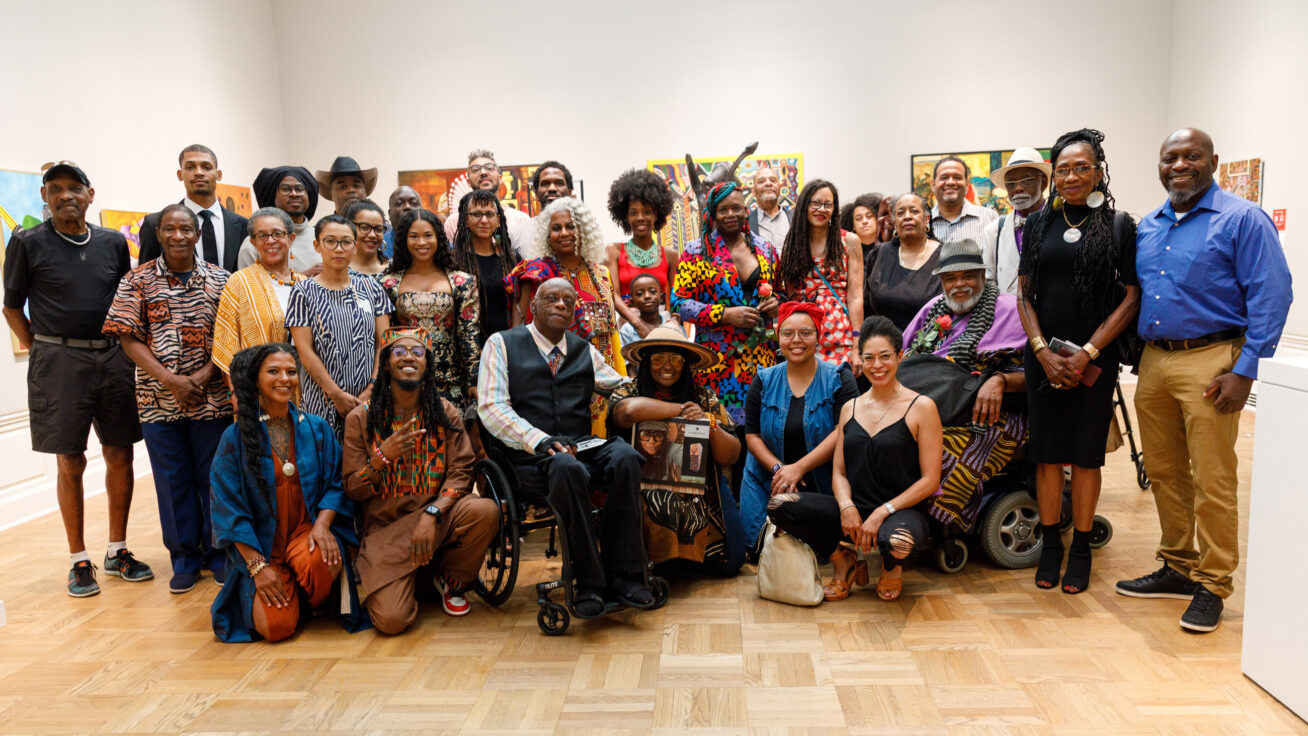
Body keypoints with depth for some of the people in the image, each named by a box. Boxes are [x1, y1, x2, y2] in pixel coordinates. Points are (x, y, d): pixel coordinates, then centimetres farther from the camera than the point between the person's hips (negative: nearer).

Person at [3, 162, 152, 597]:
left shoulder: (113, 243, 9)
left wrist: (121, 347, 8)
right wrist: (41, 351, 0)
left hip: (112, 357, 3)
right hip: (59, 361, -3)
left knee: (120, 455, 6)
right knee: (70, 463, 2)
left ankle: (117, 552, 19)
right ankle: (79, 561, 13)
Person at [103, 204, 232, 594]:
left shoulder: (219, 280, 3)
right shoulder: (138, 280, 2)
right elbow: (130, 338, -2)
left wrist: (203, 376, -13)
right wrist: (170, 380, -13)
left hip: (212, 399, 0)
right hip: (159, 400, 0)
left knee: (215, 477, 7)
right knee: (173, 481, 8)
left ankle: (218, 554, 21)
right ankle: (184, 558, 21)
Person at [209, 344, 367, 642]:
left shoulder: (317, 429, 5)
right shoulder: (236, 437, -2)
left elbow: (335, 484, 4)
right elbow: (229, 507, -4)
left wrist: (322, 525, -18)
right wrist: (257, 565, -12)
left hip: (307, 528, 1)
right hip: (260, 544, -1)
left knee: (318, 560, -35)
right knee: (277, 626, -21)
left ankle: (316, 604, 2)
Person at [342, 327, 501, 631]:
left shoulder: (445, 413, 5)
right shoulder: (361, 418, 2)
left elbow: (460, 473, -4)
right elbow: (353, 490, 1)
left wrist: (432, 515, -21)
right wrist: (382, 456, -18)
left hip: (440, 517, 2)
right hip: (386, 527, -1)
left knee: (486, 511, -32)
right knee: (391, 620, -22)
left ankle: (451, 579, 1)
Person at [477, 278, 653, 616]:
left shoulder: (585, 351, 21)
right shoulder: (502, 344, 9)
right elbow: (491, 407, -3)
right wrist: (540, 440, -18)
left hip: (583, 445, 4)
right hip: (531, 455, -4)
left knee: (625, 457, -28)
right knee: (568, 469, -37)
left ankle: (622, 575, -25)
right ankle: (589, 582, -27)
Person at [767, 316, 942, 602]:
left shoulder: (921, 407, 0)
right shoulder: (850, 408, 14)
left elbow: (930, 480, -4)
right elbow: (839, 472, 12)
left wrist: (882, 513, -15)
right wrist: (846, 507, -10)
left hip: (902, 511, -3)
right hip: (854, 511, 4)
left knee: (898, 542, -41)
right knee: (779, 505, -21)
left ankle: (891, 567, 2)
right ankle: (844, 564, 3)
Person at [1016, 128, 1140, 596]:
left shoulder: (1119, 225, 2)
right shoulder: (1039, 224, 8)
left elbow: (1130, 298, -3)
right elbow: (1024, 294, 6)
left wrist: (1086, 354, -11)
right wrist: (1043, 352, -7)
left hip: (1095, 359, -2)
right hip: (1043, 357, 2)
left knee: (1086, 453, 4)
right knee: (1048, 452, 5)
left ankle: (1081, 549, 17)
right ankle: (1050, 544, 17)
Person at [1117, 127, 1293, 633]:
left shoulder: (1242, 220, -4)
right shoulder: (1146, 228, 15)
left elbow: (1271, 297, -9)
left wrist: (1245, 370, -15)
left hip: (1209, 362, -6)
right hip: (1153, 361, 6)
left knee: (1212, 481, -4)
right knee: (1164, 473, 12)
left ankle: (1212, 585, 8)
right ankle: (1178, 568, 26)